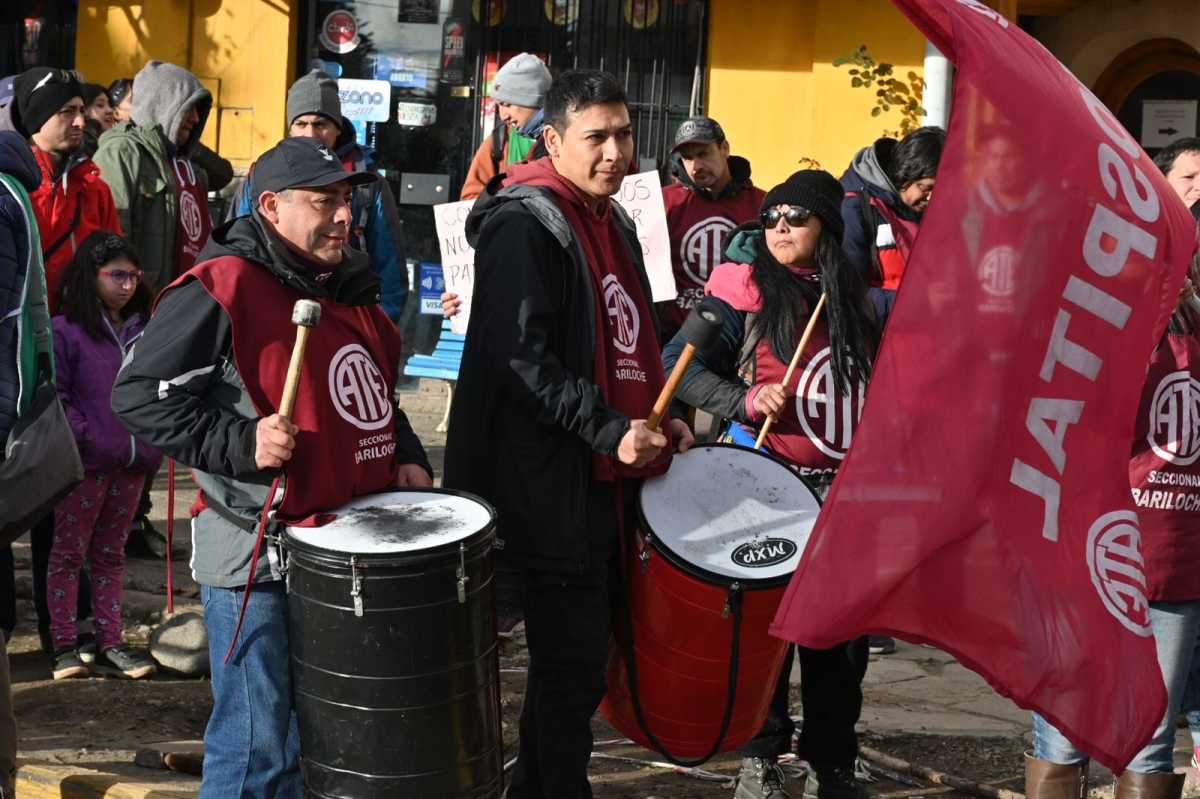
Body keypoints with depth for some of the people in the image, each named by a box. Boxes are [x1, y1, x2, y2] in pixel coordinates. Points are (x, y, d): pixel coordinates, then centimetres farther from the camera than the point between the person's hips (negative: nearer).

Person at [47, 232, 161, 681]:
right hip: (86, 463, -6)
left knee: (110, 555, 12)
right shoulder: (66, 330, -8)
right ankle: (65, 647, 8)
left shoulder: (143, 329, 11)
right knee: (68, 554, 4)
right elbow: (56, 396, -10)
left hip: (132, 462, 6)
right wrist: (85, 439, -16)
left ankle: (110, 646, 16)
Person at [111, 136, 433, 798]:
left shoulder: (350, 288, 13)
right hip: (257, 558, -8)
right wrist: (241, 444, -22)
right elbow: (139, 395, -16)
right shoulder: (221, 290, -14)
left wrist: (404, 456, 11)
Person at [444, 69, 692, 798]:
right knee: (572, 659, -5)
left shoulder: (614, 223, 16)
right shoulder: (525, 225, -13)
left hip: (608, 479, 9)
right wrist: (609, 430, -24)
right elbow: (523, 357, -22)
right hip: (554, 485, -9)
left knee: (585, 655, 15)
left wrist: (659, 418, 12)